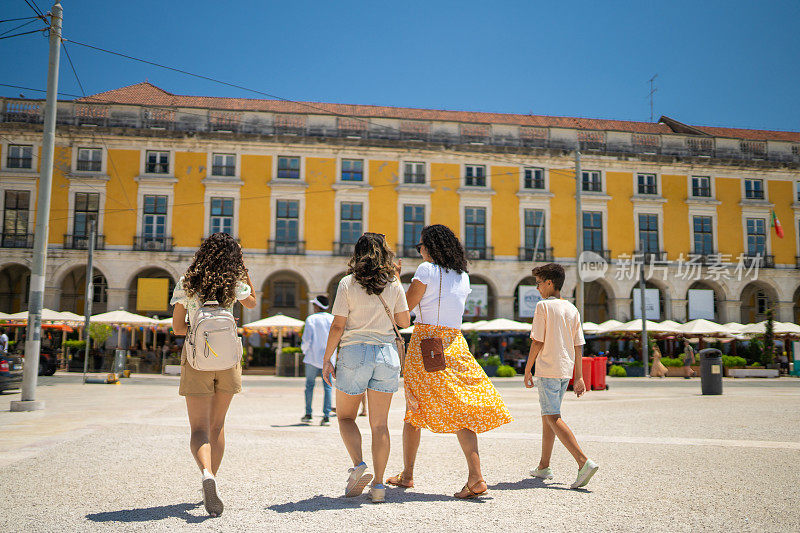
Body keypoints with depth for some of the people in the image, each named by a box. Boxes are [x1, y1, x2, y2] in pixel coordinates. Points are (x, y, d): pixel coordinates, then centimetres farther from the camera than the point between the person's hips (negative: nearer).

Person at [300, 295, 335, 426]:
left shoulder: (311, 319, -4)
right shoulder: (333, 319, 3)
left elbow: (306, 340, -8)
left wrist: (304, 351, 10)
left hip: (313, 356, -2)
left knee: (309, 385, 10)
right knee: (327, 386, 2)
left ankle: (308, 414, 11)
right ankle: (326, 416, -4)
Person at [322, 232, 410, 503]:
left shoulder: (348, 283, -4)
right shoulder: (394, 285, 2)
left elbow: (338, 325, -6)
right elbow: (404, 322, 10)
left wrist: (326, 359, 2)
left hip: (354, 352, -2)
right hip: (387, 353, 2)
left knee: (345, 416, 16)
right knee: (380, 424, 7)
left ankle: (358, 465, -3)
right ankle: (378, 485, 7)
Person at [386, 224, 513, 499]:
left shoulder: (427, 269, -7)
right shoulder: (463, 276, 12)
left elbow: (406, 306, -7)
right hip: (455, 344, 5)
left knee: (413, 411, 8)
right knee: (461, 410, 2)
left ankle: (407, 474, 19)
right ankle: (476, 477, -9)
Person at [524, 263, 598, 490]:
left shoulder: (543, 306, -8)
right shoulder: (572, 309, 10)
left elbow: (537, 342, -11)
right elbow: (578, 345, 9)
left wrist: (527, 371, -3)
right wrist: (579, 377, 12)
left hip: (547, 370, -8)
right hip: (566, 370, 8)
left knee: (553, 418, -8)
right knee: (548, 416, 16)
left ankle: (584, 462, -21)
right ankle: (543, 467, 23)